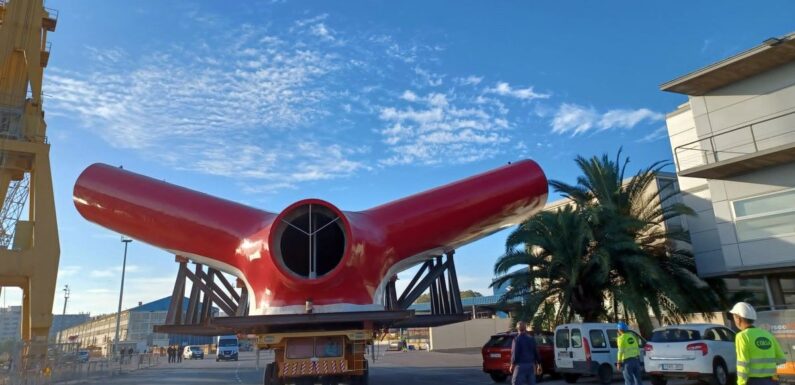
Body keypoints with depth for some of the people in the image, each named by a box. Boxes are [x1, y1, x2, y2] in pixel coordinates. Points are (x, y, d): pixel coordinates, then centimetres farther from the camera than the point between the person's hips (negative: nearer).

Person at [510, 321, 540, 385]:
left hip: (520, 365, -5)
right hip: (531, 365, 6)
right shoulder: (531, 339, 5)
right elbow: (536, 353, 9)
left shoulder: (517, 339, -11)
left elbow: (515, 354, -12)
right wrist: (538, 362, 19)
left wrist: (512, 365, 0)